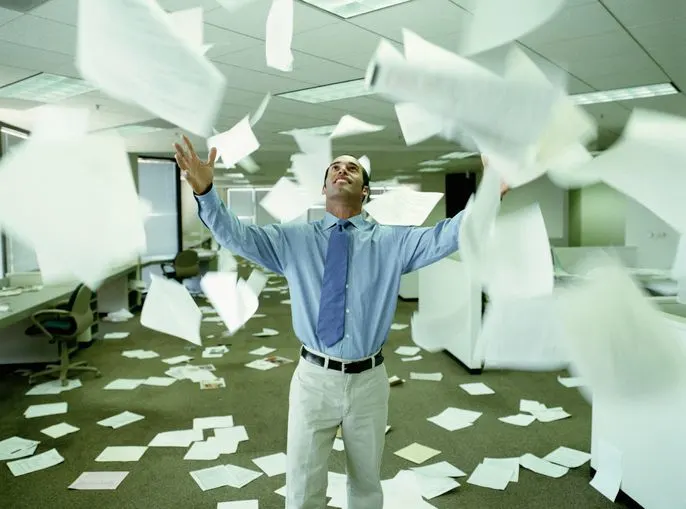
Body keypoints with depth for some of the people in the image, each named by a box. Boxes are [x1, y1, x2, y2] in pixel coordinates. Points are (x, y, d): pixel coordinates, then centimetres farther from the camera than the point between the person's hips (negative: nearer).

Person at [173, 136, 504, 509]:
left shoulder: (392, 241, 0)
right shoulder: (293, 239, 1)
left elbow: (445, 236, -12)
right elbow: (236, 235, -7)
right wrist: (205, 191, -24)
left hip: (368, 381, 1)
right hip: (314, 379, 0)